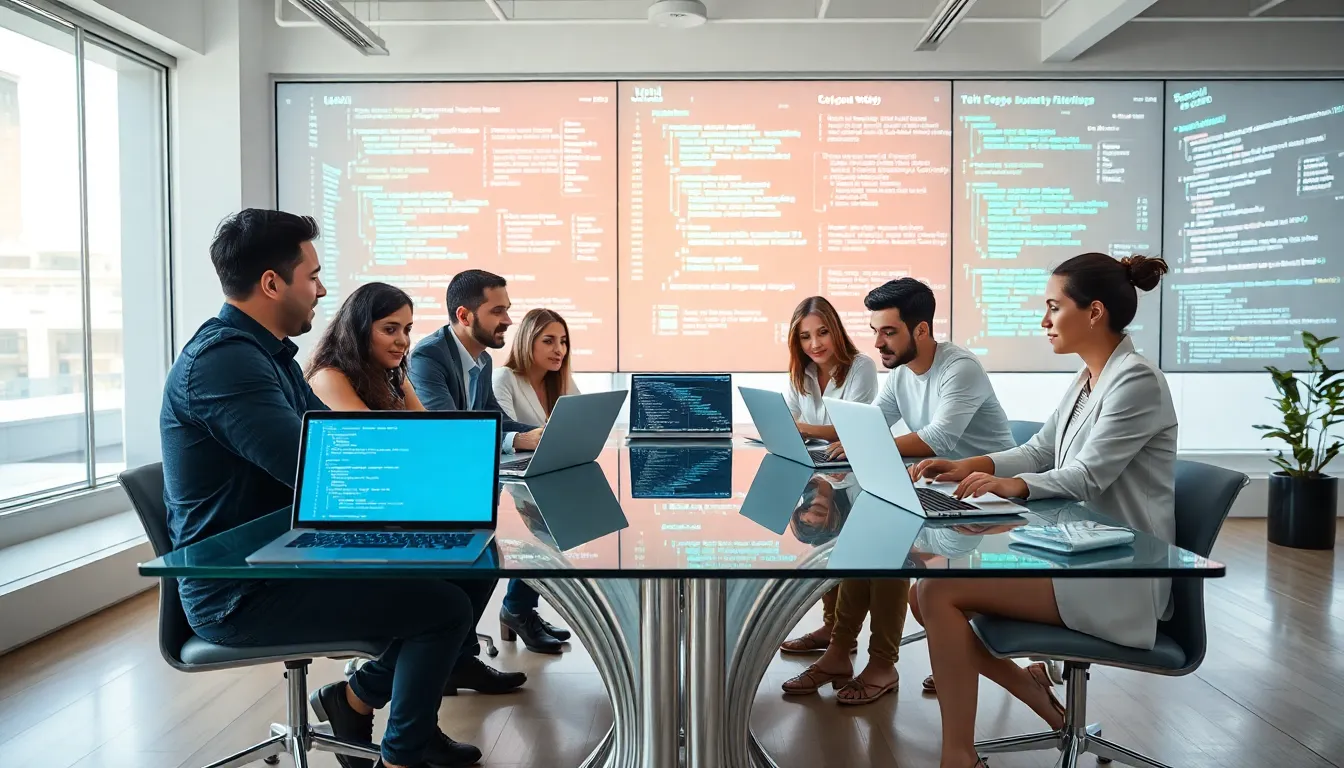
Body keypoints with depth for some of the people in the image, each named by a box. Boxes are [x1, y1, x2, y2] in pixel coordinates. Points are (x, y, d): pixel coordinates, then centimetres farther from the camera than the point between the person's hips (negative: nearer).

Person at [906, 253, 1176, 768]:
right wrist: (968, 467, -3)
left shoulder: (1136, 380, -15)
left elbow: (1087, 477, -21)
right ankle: (1029, 688, 14)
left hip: (1118, 573, -9)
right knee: (925, 593, -2)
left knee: (941, 591, -21)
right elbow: (1037, 453, 13)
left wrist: (1014, 486, -38)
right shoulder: (1086, 380, 13)